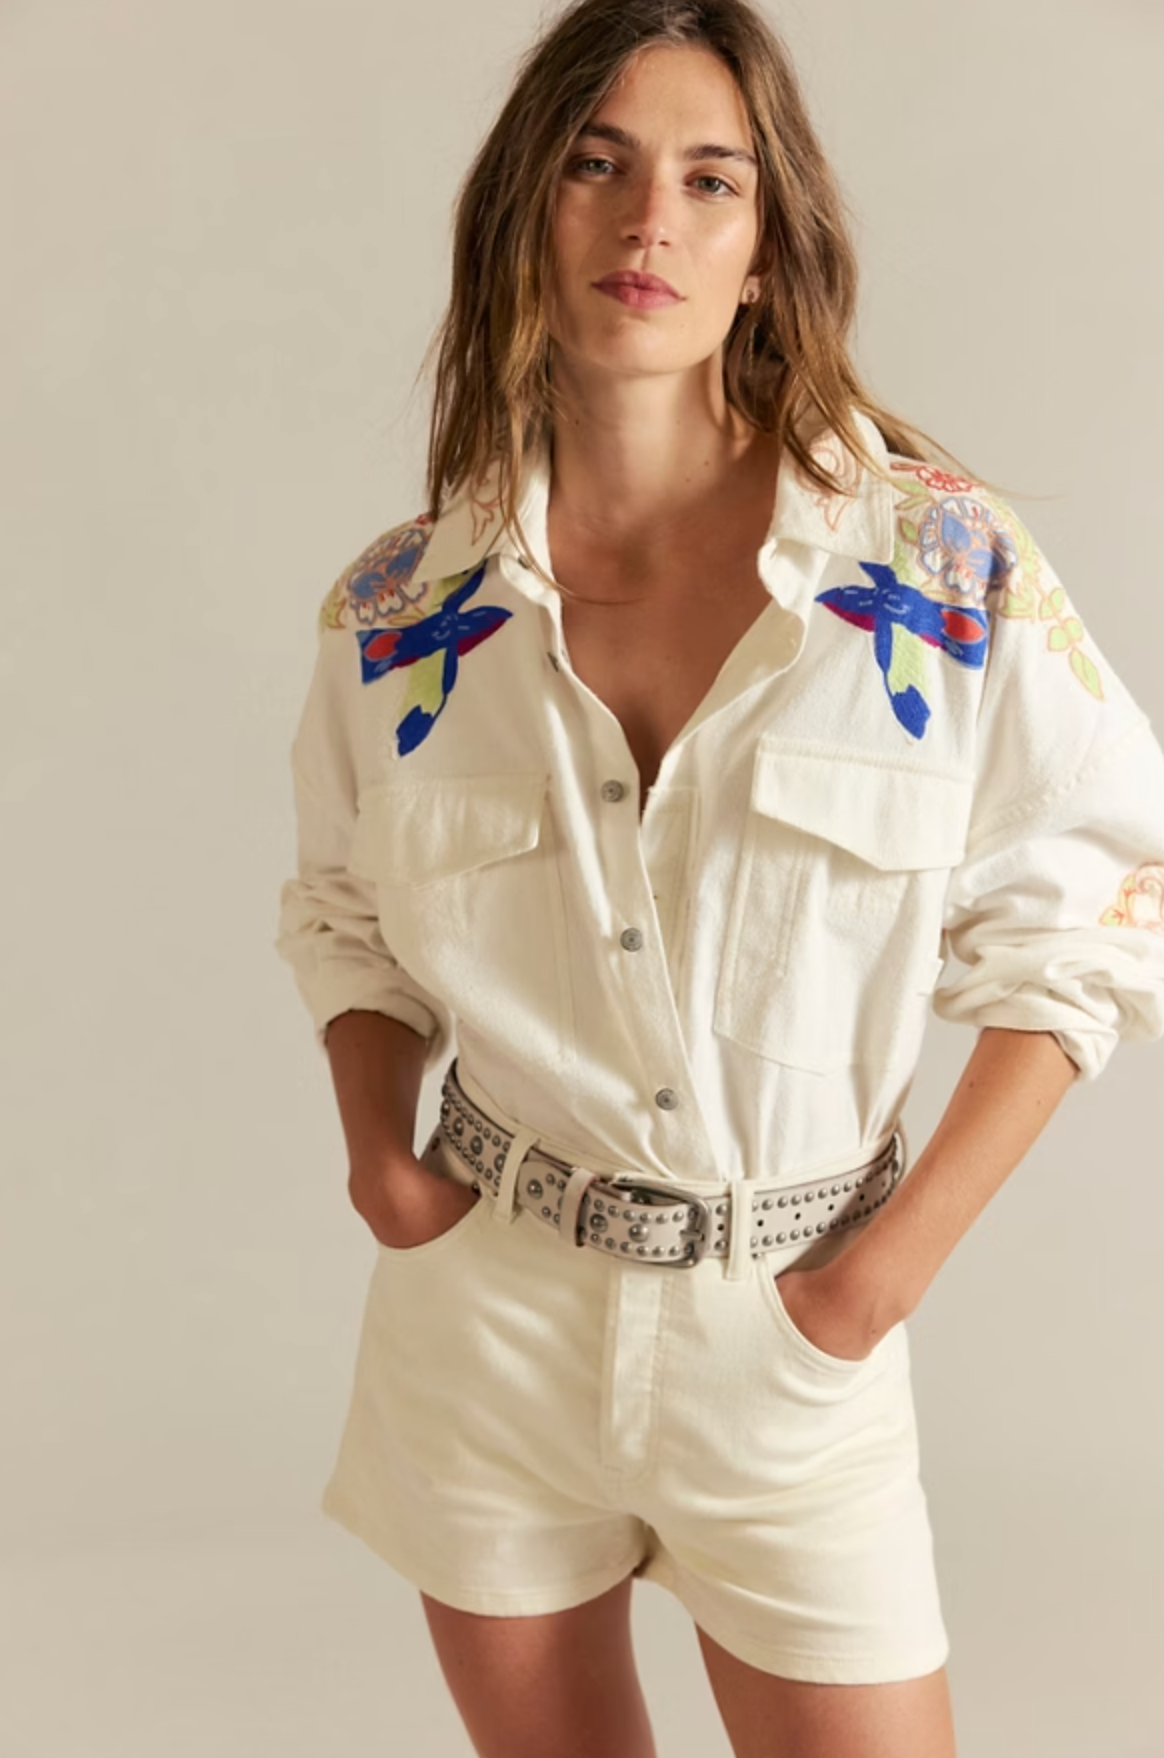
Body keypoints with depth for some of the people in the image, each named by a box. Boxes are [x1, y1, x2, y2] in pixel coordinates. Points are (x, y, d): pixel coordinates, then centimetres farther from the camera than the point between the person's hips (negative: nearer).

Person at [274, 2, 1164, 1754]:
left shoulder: (942, 565, -10)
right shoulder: (404, 607, -3)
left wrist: (900, 1254, -8)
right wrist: (378, 1149, -4)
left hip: (791, 1333, -1)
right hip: (484, 1307, 2)